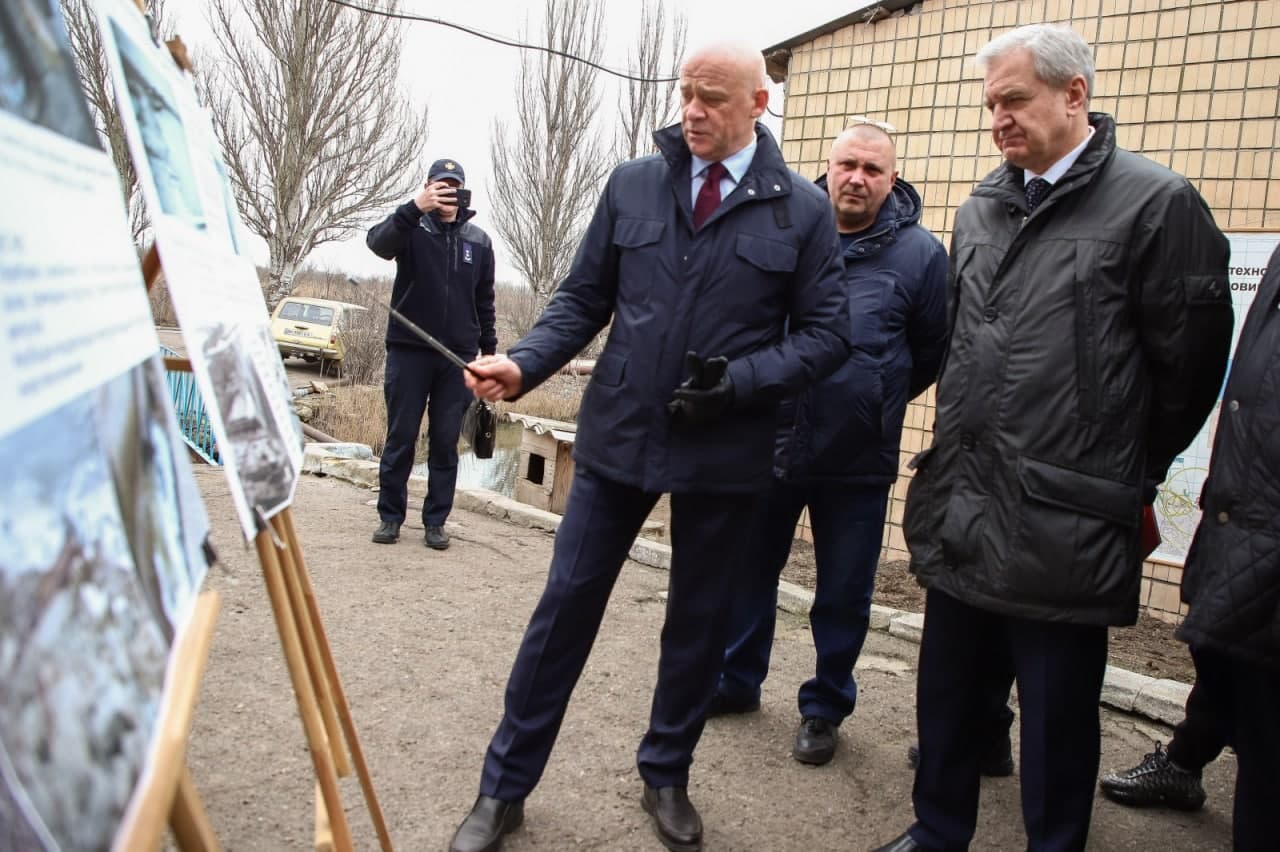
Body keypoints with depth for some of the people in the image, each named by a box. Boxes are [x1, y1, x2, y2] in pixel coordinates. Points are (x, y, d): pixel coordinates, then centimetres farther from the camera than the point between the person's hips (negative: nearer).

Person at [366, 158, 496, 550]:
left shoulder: (478, 240, 10)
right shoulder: (412, 229, 1)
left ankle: (435, 521, 13)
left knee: (446, 443, 5)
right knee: (400, 437, 4)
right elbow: (378, 242, -22)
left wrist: (489, 350, 12)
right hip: (409, 351, -2)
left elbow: (484, 301, 15)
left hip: (458, 356, 2)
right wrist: (415, 207, -36)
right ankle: (390, 516, 15)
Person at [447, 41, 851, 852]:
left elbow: (825, 333, -2)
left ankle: (667, 776, 36)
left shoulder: (805, 210, -2)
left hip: (725, 452, 0)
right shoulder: (631, 185, 2)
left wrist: (739, 380, -17)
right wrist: (523, 363, -13)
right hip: (617, 435, 1)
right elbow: (582, 300, 4)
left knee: (699, 620, 13)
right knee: (566, 605, 6)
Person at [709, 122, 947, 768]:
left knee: (844, 593, 11)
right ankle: (736, 682, 37)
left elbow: (933, 352, 5)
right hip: (769, 445, 2)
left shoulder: (919, 253, -6)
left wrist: (875, 402, 7)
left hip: (858, 461, -2)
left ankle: (825, 707, 31)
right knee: (749, 571, 16)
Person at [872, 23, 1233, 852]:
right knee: (947, 691, 17)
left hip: (1063, 524, -6)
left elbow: (1188, 364, -4)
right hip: (959, 507, 6)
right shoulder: (980, 210, 11)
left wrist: (1128, 475, 6)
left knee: (1058, 714, 8)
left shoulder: (1156, 203, -8)